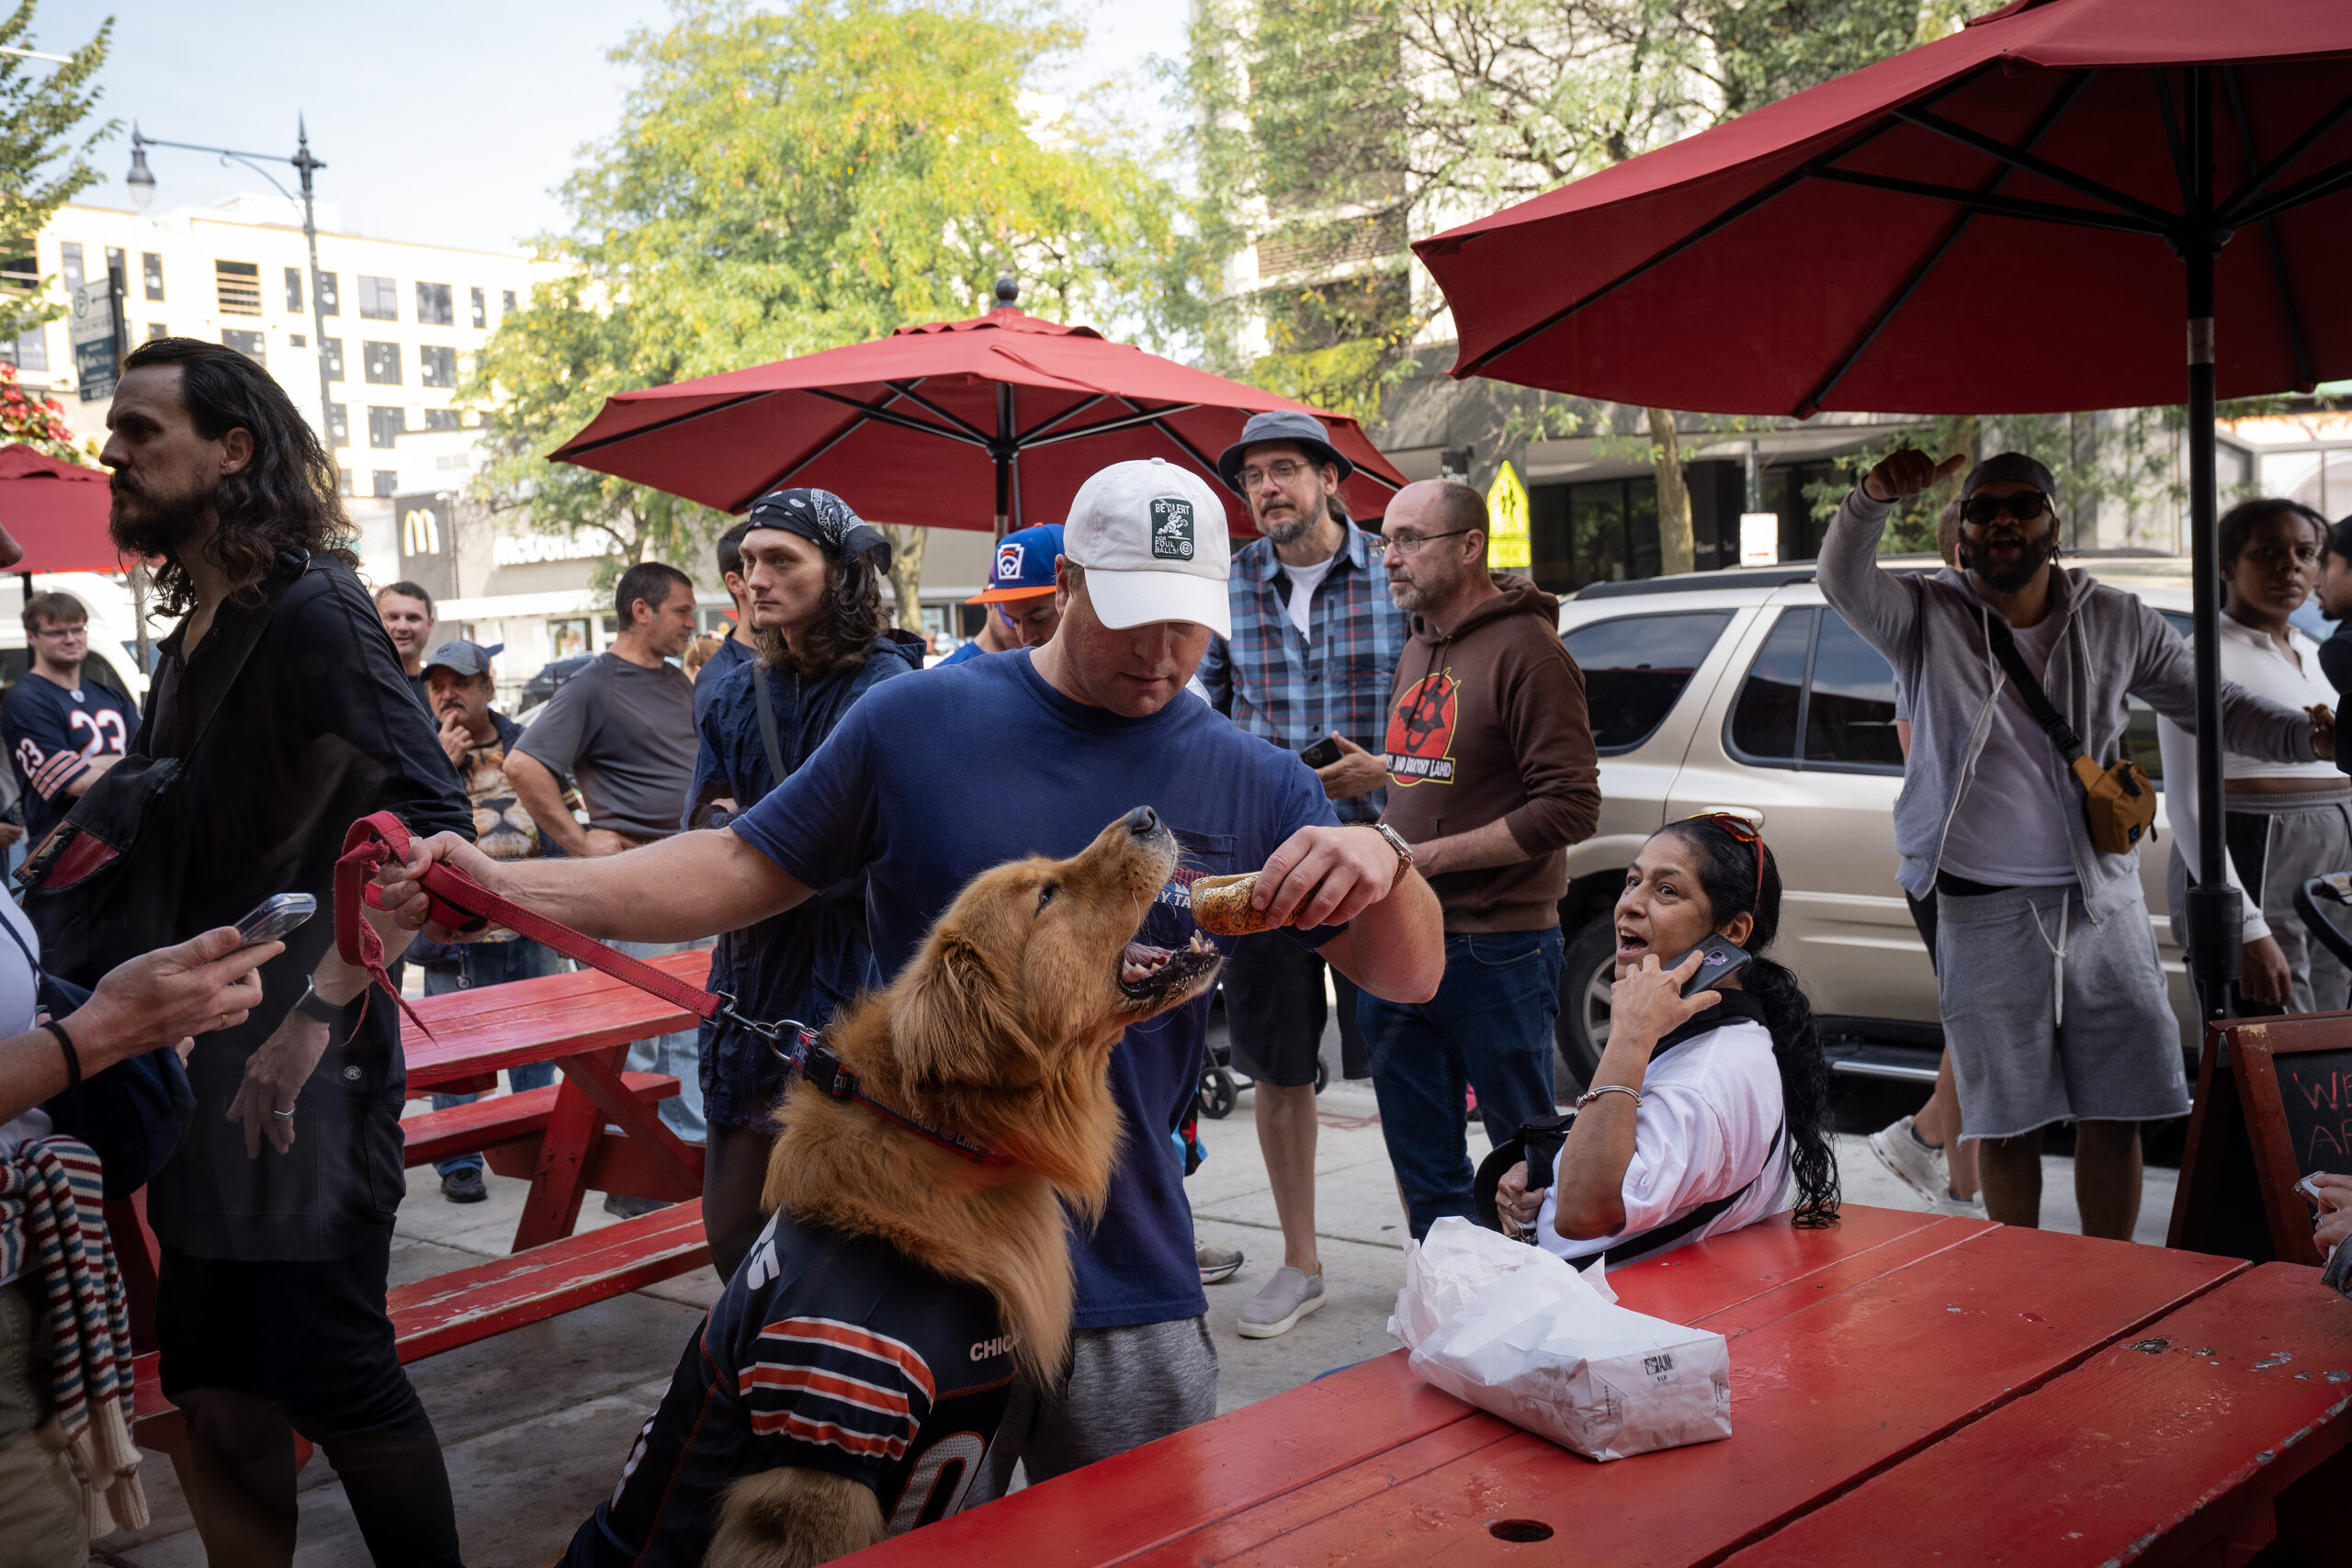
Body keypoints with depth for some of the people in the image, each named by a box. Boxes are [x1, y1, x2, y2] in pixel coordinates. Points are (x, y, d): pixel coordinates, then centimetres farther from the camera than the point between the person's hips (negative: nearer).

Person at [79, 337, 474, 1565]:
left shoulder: (309, 611, -11)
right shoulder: (191, 635, 15)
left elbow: (428, 820, -21)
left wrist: (317, 1016, -24)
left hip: (304, 1064, -8)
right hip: (213, 1057, 8)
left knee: (330, 1374, -3)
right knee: (214, 1392, 13)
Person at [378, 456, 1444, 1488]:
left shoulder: (1254, 785, 0)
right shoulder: (915, 723, -3)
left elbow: (1410, 979, 0)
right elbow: (746, 871, 3)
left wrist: (1384, 865, -22)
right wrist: (503, 888, -6)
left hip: (1125, 1291, 1)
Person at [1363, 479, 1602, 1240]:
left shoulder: (1524, 650, -11)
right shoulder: (1416, 652, 16)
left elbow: (1569, 807, -18)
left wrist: (1428, 857, -18)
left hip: (1495, 951, -8)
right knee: (1423, 1169, 14)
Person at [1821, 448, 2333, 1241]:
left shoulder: (2117, 622, 7)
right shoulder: (1928, 619, -2)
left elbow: (2216, 705, 12)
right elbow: (1844, 581, -20)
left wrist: (2312, 734, -6)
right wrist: (1874, 498, -40)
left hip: (2103, 901, 3)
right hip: (1984, 913, -2)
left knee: (2116, 1113, 7)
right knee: (2005, 1122, 6)